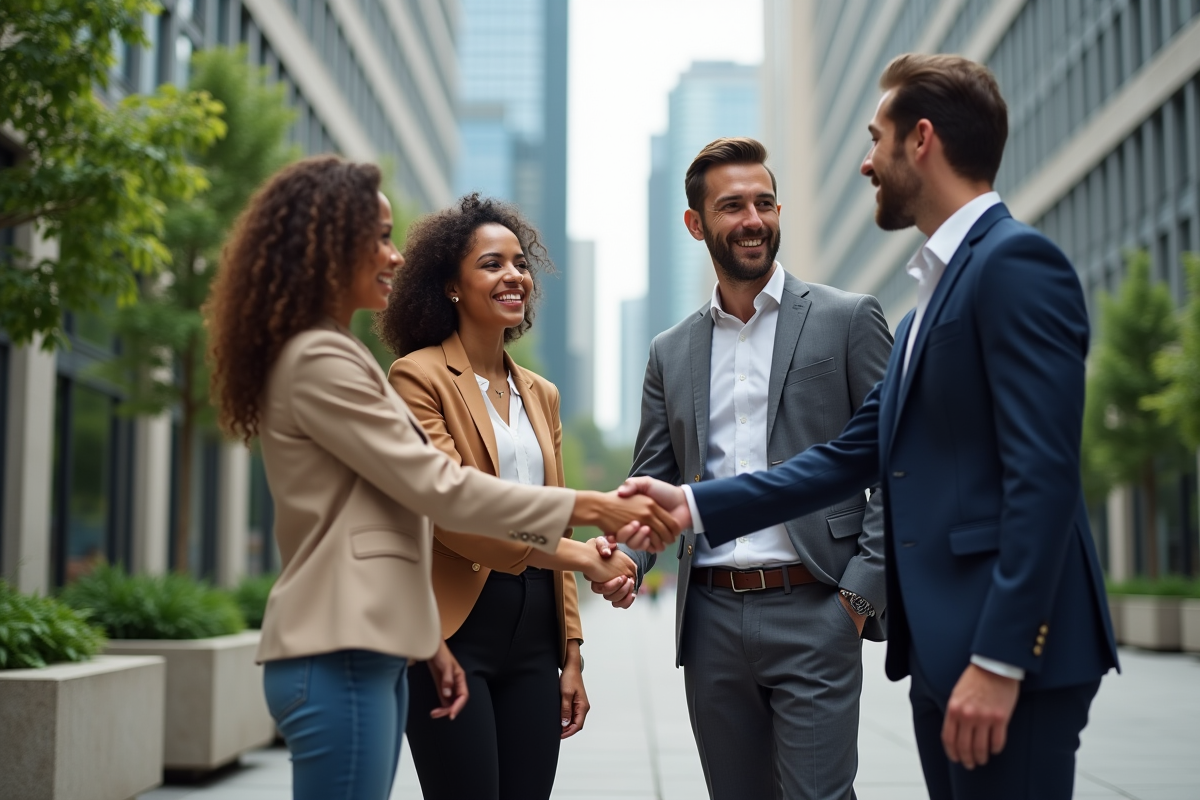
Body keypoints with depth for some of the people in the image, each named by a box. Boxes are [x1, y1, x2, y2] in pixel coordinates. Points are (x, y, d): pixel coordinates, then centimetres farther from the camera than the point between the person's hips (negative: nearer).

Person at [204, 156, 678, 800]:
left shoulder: (334, 355, 20)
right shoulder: (317, 360, -12)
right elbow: (436, 486, -15)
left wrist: (426, 639, 17)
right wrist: (591, 508, -12)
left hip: (369, 650, 10)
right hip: (337, 656, -10)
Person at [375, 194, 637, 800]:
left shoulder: (541, 394, 17)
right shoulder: (418, 376, -5)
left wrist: (571, 653, 13)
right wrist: (580, 555, -19)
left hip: (533, 633, 6)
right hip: (455, 630, -6)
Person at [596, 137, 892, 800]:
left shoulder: (847, 319, 2)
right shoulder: (671, 352, 14)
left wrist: (862, 590, -10)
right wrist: (625, 559, -6)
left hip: (812, 614, -4)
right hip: (711, 618, 4)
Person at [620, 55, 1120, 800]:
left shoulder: (1017, 263, -11)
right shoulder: (938, 289, 18)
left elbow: (1044, 474, -19)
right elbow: (854, 454, 16)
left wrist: (999, 660, -22)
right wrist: (696, 505, 12)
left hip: (1007, 654, -9)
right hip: (943, 652, 9)